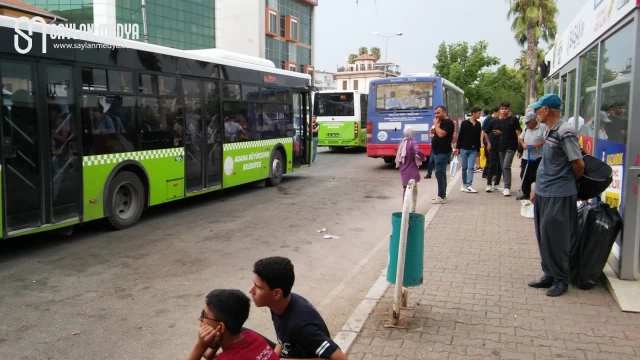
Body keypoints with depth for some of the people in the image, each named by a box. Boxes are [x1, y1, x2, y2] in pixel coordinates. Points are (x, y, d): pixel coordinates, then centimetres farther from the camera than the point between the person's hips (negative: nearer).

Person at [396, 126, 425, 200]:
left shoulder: (401, 143, 8)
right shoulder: (412, 143, -14)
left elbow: (398, 156, 14)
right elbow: (418, 151, -31)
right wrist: (422, 157, -14)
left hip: (403, 170, 7)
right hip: (411, 171, -7)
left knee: (405, 188, 19)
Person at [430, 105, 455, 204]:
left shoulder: (448, 122, -14)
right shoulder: (442, 122, 18)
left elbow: (441, 134, -26)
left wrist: (436, 124, -15)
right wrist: (434, 131, 5)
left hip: (443, 152, -11)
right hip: (439, 152, 11)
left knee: (439, 173, -12)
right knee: (441, 174, 13)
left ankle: (441, 197, -11)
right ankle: (442, 195, 19)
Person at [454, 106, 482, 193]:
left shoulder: (478, 124, 7)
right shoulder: (464, 123, -3)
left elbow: (478, 138, 12)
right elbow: (460, 136, -2)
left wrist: (478, 150, 12)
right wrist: (457, 147, -7)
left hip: (473, 150, 2)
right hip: (464, 148, -2)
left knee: (471, 168, -7)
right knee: (464, 168, 5)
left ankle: (469, 185, -10)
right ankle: (464, 184, 17)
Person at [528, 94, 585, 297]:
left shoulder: (564, 132, -17)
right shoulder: (550, 131, 11)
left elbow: (579, 164, -15)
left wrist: (572, 183, 2)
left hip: (558, 196, -9)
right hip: (544, 194, 9)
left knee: (555, 239, -1)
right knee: (543, 237, 14)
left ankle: (561, 280, 13)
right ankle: (549, 275, 26)